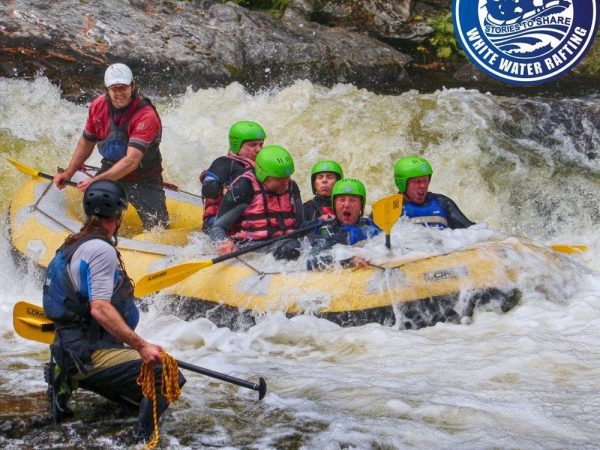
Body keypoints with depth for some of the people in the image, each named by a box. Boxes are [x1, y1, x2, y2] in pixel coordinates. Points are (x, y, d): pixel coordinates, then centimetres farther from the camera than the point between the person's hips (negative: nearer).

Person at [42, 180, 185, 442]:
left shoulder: (71, 245, 16)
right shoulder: (101, 249, -14)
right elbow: (100, 309, -24)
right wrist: (141, 346, -27)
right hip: (91, 355, -10)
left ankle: (66, 385, 15)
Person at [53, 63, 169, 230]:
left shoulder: (146, 116, -26)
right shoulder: (98, 106, -8)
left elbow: (131, 161, -34)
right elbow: (87, 142, 10)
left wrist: (96, 181, -40)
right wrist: (68, 173, 3)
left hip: (144, 180, -4)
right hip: (110, 170, 4)